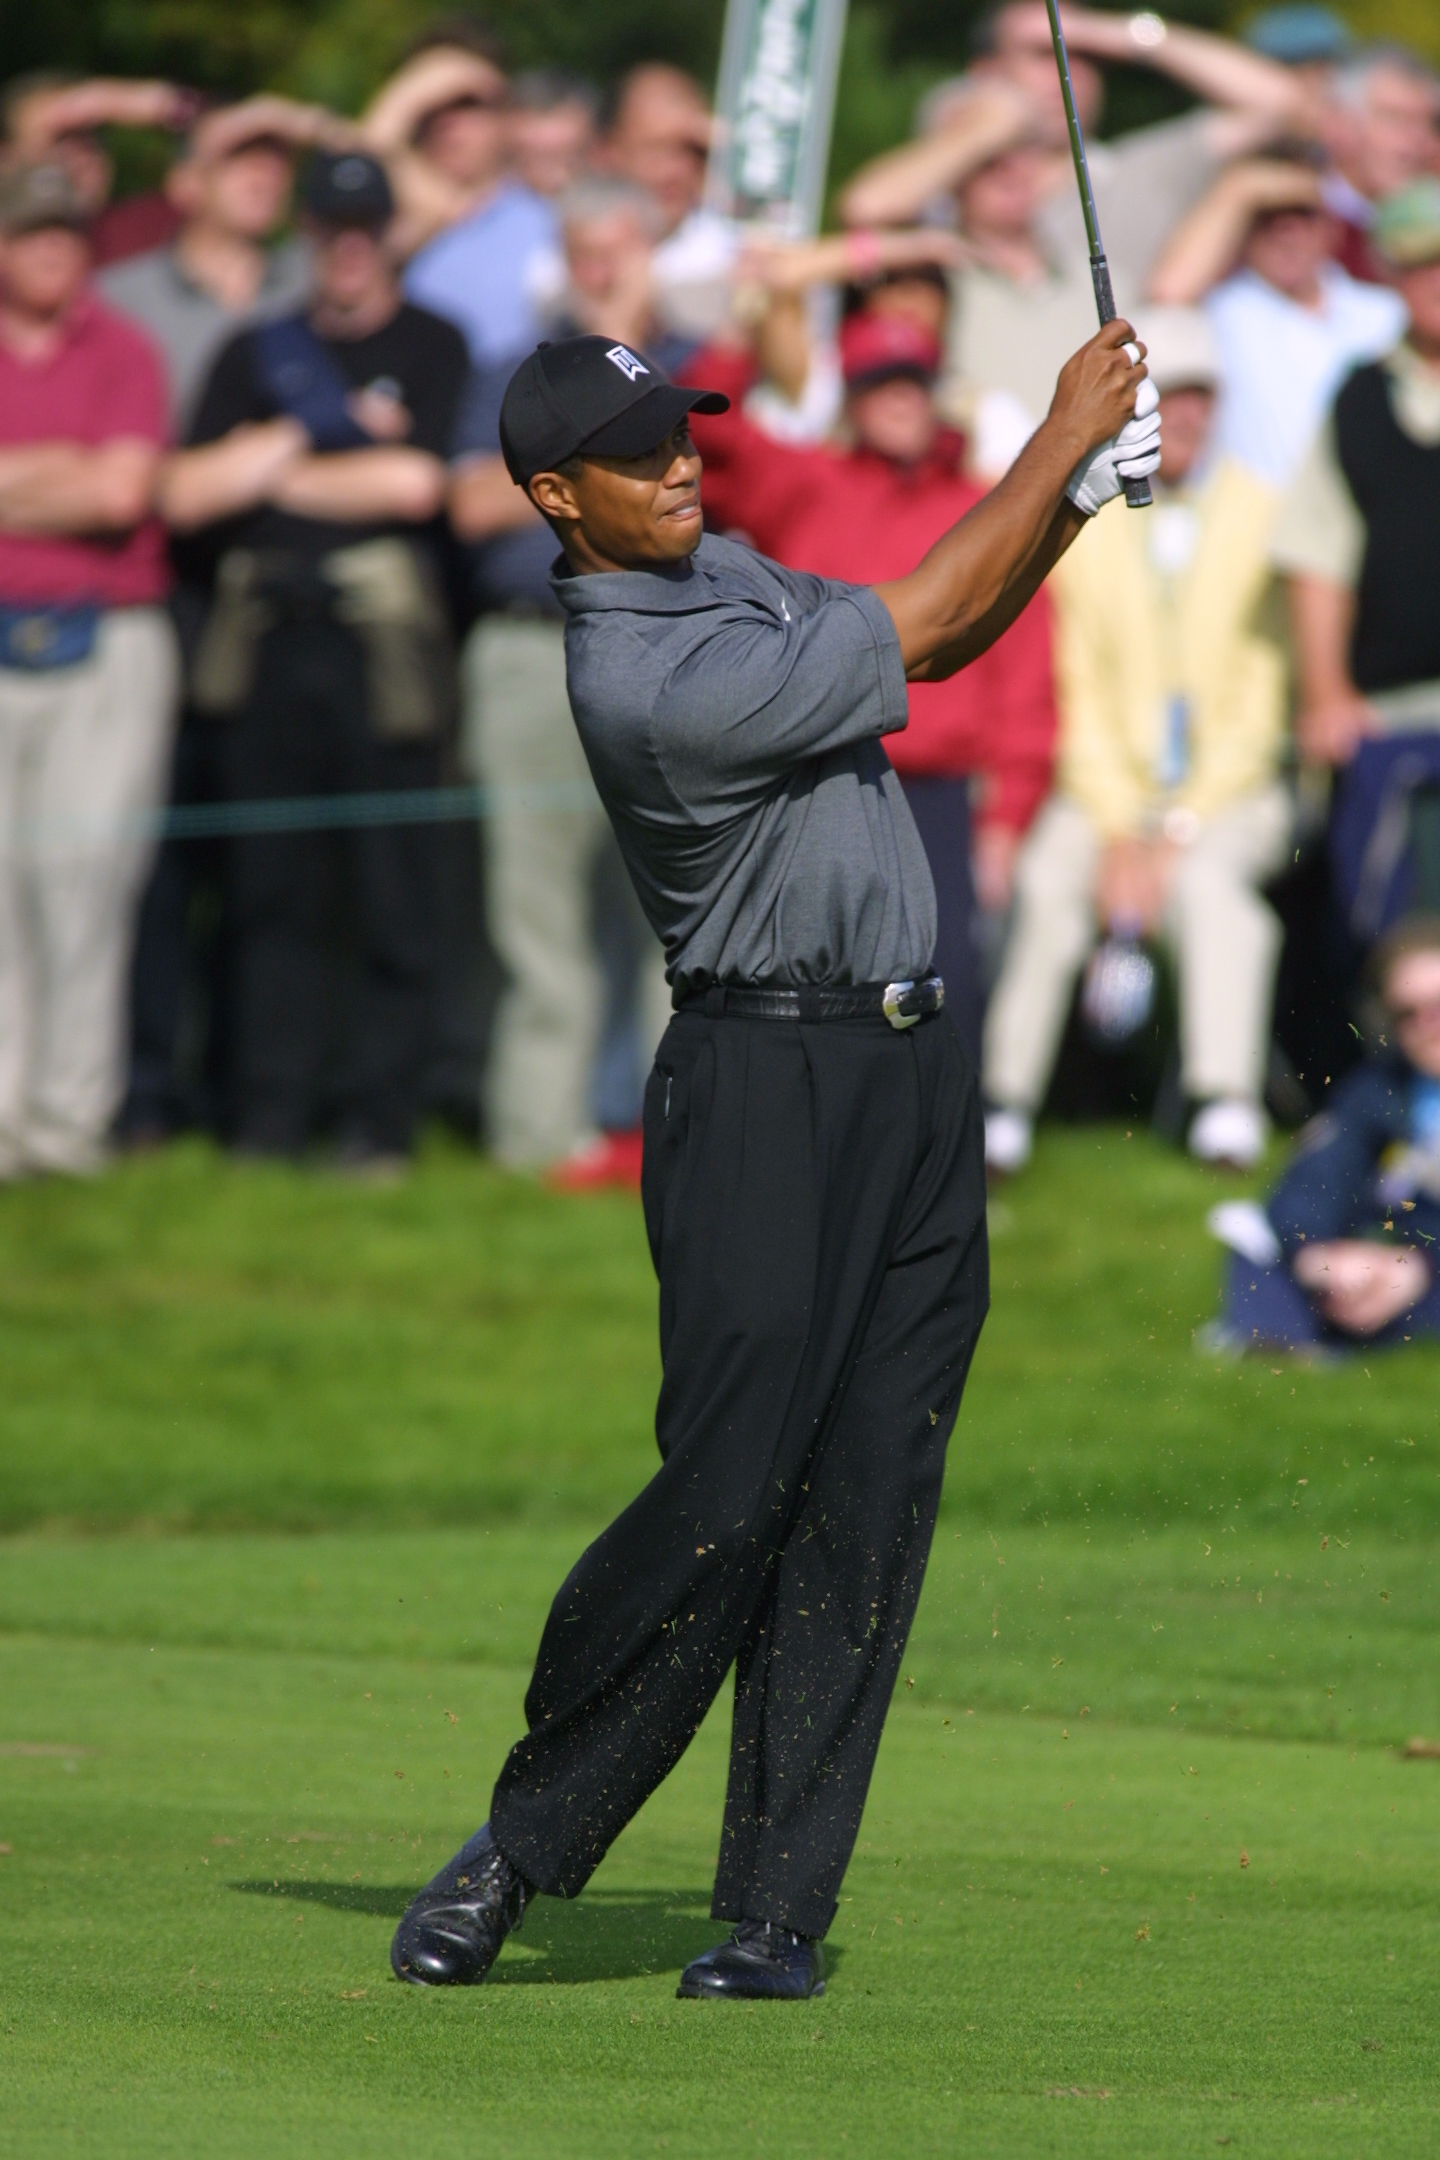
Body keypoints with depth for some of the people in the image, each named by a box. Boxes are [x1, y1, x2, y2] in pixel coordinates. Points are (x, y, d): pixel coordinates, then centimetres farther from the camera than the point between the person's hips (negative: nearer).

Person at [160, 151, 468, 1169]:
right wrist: (324, 432, -1)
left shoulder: (433, 348, 6)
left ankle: (383, 1113, 1)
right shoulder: (259, 353, 17)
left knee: (394, 887, -4)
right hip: (268, 635, 3)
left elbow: (414, 482, -8)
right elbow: (186, 494, 4)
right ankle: (271, 1111, 7)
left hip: (382, 637, -3)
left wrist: (279, 476, 4)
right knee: (273, 885, 3)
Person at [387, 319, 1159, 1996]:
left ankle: (780, 1909, 2)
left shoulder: (716, 573, 11)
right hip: (764, 1087, -8)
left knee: (865, 1512, 2)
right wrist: (1061, 437, -6)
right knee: (727, 1494, -12)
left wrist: (1079, 495, 5)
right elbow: (917, 626, -14)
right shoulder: (647, 685, -19)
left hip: (910, 1073, 8)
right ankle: (521, 1848, 4)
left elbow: (937, 639, 21)